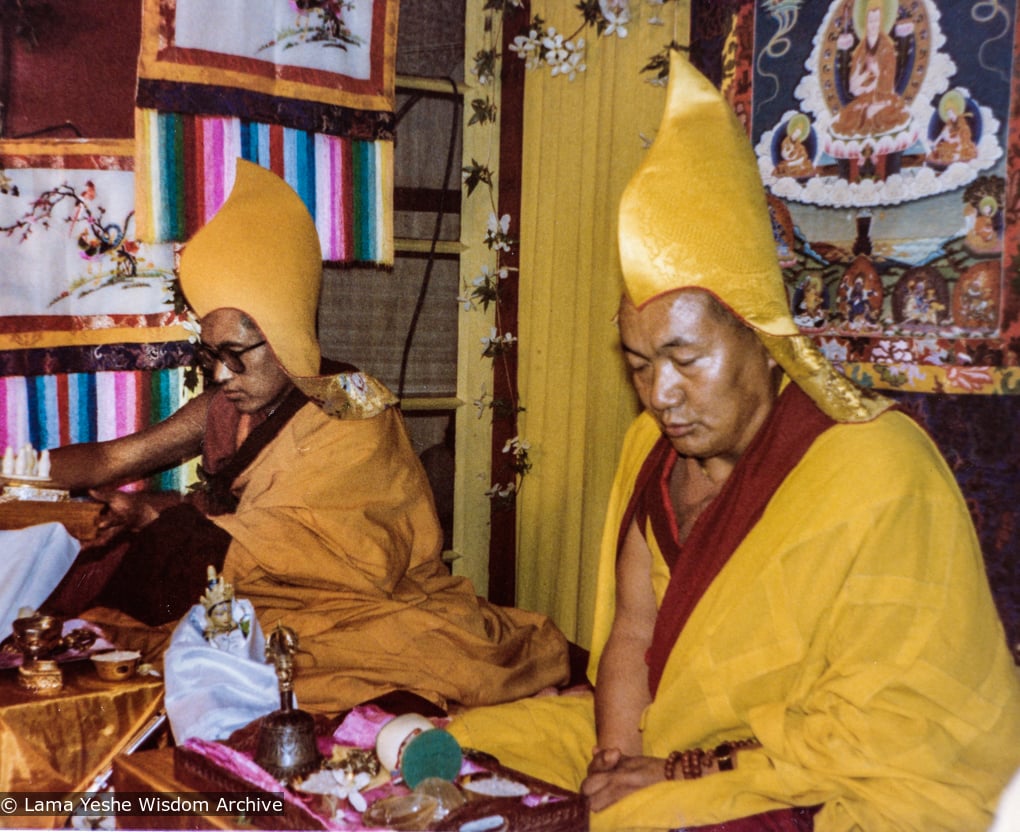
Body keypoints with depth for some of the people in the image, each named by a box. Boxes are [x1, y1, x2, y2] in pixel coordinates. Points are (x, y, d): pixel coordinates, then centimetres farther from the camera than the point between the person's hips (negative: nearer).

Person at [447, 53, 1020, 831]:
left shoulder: (876, 475, -21)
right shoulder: (656, 448, 0)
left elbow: (885, 730, -18)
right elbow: (633, 630, 1)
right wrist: (616, 763, -16)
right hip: (667, 747, 6)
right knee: (474, 755, 0)